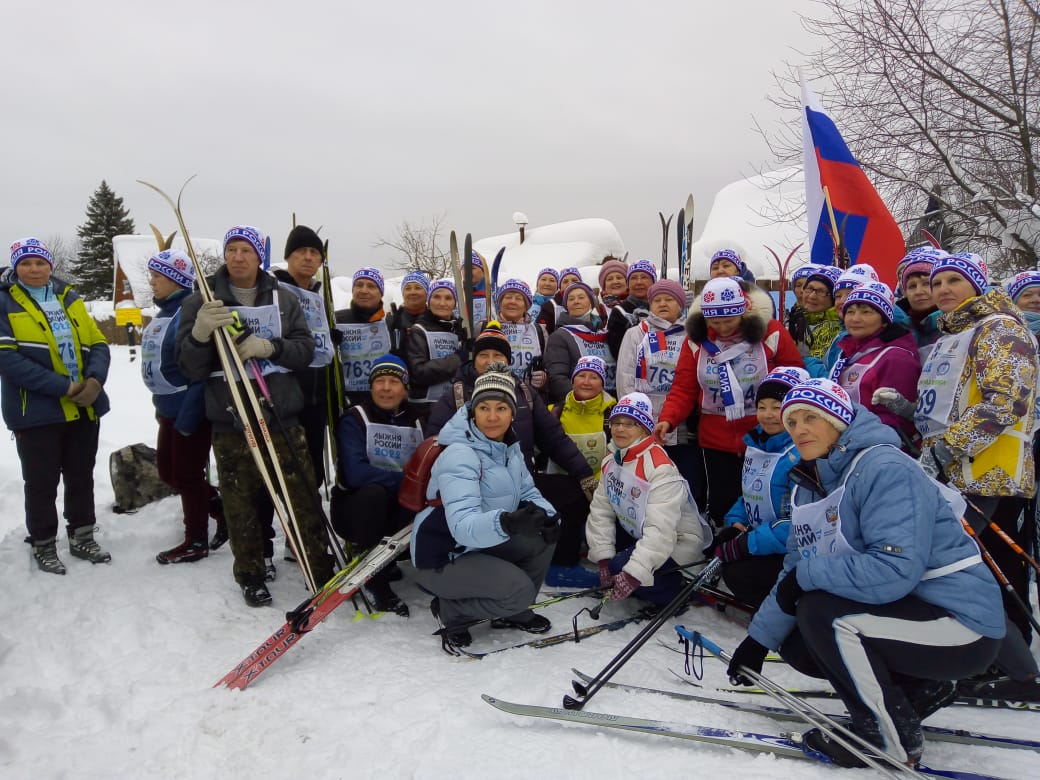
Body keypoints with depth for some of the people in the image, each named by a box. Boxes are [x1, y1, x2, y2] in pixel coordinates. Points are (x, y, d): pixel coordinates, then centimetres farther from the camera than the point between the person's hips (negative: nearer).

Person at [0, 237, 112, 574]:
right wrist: (61, 387, -22)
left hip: (84, 408, 4)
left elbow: (98, 344, 7)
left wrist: (95, 380, -13)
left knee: (82, 477, 14)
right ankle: (43, 545, 22)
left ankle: (82, 537, 29)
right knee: (42, 482, 6)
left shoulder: (70, 298, 10)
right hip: (36, 411, -4)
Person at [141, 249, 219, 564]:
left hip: (192, 409, -10)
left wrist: (188, 417, -25)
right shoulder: (163, 313, 10)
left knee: (187, 476, 3)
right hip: (168, 409, 10)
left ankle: (196, 542, 20)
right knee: (167, 472, 18)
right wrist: (161, 406, 20)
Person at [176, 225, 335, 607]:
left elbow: (305, 348, 3)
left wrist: (270, 347, -15)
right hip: (229, 422, 0)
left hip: (282, 418, 1)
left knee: (304, 500, 1)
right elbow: (191, 368, 0)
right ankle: (251, 576, 25)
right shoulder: (202, 302, 5)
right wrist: (200, 334, -20)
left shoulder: (284, 299, 9)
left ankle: (323, 573, 14)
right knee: (242, 504, 6)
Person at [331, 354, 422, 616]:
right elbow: (355, 473, -25)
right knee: (373, 493, -36)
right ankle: (377, 580, -20)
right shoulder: (355, 418, -11)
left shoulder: (415, 420, 3)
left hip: (397, 507, 4)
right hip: (356, 508, -4)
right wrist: (403, 480, -30)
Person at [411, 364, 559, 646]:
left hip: (483, 543, 8)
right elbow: (463, 525, -37)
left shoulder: (509, 446, -1)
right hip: (441, 557, -8)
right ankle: (450, 610, 3)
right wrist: (506, 523, -55)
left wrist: (545, 515, -17)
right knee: (519, 589, -22)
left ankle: (512, 612, 13)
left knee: (542, 538, -7)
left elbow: (527, 492, 5)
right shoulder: (459, 454, -27)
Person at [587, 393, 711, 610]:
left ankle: (678, 590, -2)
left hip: (678, 542, -8)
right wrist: (604, 558, -14)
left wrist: (633, 574, -38)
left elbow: (660, 531, -34)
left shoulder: (661, 468, -28)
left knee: (621, 566, -25)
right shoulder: (611, 462, -2)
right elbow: (601, 511, -5)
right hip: (638, 534, 8)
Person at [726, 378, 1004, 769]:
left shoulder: (885, 468, -22)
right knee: (795, 645, 6)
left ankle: (895, 740, -6)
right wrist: (758, 639, 5)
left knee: (819, 613, -25)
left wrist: (807, 574, -24)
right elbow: (795, 574, 9)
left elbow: (895, 570, -33)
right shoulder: (809, 487, 5)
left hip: (960, 622, -9)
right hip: (896, 613, 9)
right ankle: (920, 689, 17)